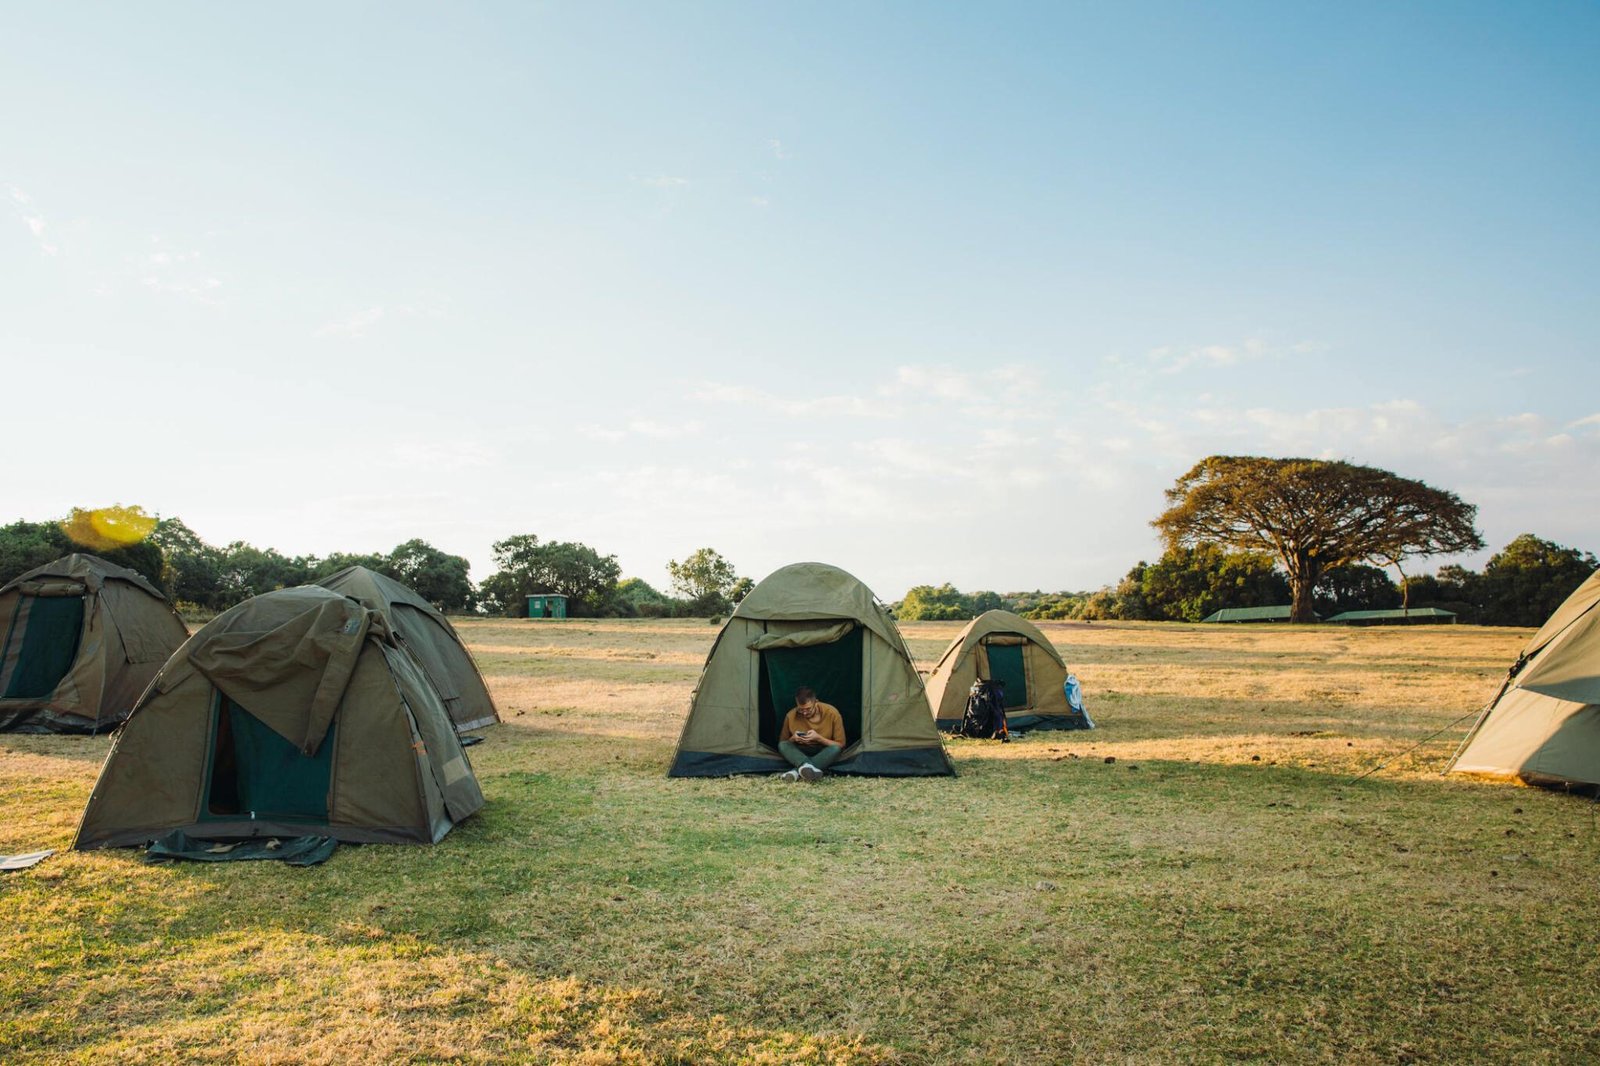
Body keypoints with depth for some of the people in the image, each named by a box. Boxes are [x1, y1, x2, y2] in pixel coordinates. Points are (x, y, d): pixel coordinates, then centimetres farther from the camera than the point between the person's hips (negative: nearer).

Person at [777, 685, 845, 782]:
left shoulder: (832, 713, -19)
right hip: (801, 753, 2)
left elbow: (840, 744, -14)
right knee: (782, 745, -27)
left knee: (835, 749, -35)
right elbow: (782, 743, -1)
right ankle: (810, 768, -52)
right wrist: (793, 739, -24)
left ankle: (797, 772, -41)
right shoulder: (791, 716, -15)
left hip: (824, 754, -1)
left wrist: (818, 738, -29)